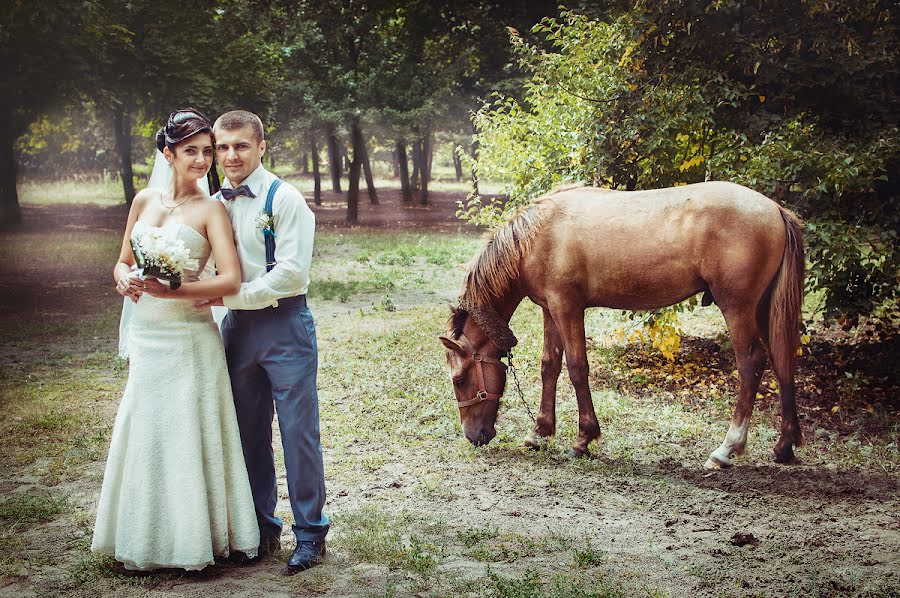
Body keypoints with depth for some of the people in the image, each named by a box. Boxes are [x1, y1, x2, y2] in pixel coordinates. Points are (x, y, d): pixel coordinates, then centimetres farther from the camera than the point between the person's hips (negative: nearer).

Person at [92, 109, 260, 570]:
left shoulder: (211, 209, -6)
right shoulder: (144, 201, 9)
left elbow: (231, 279, -15)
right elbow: (123, 262, 16)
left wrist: (170, 291, -24)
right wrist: (125, 278, -8)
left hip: (188, 337, -5)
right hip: (146, 336, 5)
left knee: (186, 435, 0)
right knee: (143, 432, 11)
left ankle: (191, 541, 14)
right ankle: (148, 539, 24)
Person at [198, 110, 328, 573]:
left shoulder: (284, 199, -10)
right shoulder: (215, 203, 9)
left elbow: (292, 270, -17)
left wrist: (233, 295, -15)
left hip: (283, 323, -6)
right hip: (237, 327, 6)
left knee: (298, 430, -1)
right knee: (249, 432, 12)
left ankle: (310, 533, 11)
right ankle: (261, 527, 25)